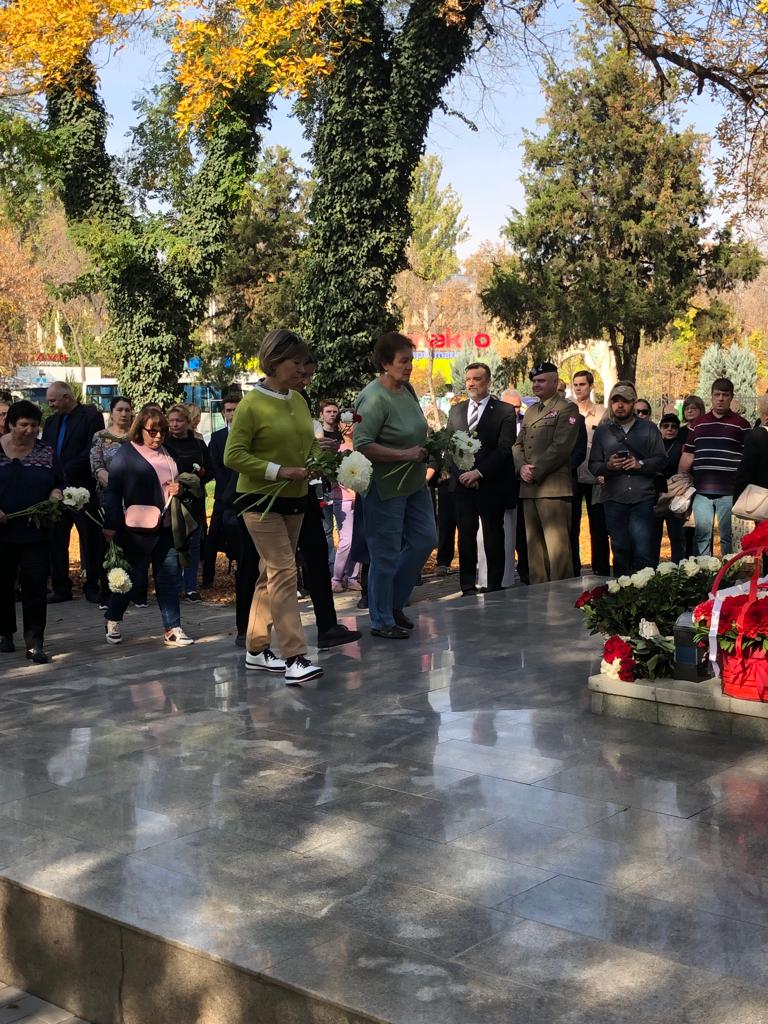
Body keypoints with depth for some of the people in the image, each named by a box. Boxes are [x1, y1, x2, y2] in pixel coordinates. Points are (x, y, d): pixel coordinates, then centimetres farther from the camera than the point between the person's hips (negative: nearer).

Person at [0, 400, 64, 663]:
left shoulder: (46, 452, 6)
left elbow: (60, 483, 12)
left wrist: (56, 493, -11)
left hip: (36, 531, 0)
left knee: (35, 587, -5)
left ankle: (34, 643, -4)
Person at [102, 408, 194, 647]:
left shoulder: (165, 453, 14)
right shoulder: (127, 454, -5)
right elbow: (113, 490, -8)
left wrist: (177, 488, 5)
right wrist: (111, 525, -12)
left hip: (165, 527, 6)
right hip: (138, 529, -6)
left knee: (169, 577, 4)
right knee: (134, 576, 4)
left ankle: (173, 629, 8)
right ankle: (112, 619, 25)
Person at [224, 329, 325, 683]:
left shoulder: (298, 400, 8)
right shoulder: (251, 405, -12)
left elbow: (310, 442, 21)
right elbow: (233, 456, -14)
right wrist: (278, 471, -20)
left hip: (294, 499, 7)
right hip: (261, 499, -7)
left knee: (271, 573, 13)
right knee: (284, 573, -13)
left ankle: (257, 649, 23)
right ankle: (295, 658, -13)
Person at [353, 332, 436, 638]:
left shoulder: (407, 389, 6)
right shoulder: (374, 398, -20)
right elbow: (362, 445, -26)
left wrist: (427, 447, 6)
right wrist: (406, 454, -22)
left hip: (414, 482, 9)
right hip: (386, 487, -9)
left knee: (424, 540, 13)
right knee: (386, 554, 1)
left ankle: (394, 603, 29)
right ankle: (382, 622, 16)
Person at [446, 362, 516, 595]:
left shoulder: (504, 411, 0)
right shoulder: (455, 411, 14)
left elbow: (504, 449, -8)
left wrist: (479, 473, -15)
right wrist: (460, 474, -4)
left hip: (491, 485, -3)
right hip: (462, 484, 4)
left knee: (493, 538, 1)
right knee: (465, 536, 4)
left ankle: (495, 587, 8)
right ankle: (468, 587, 10)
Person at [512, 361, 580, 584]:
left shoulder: (567, 409, -1)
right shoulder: (530, 411, 23)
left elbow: (561, 447, -12)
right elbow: (518, 444, 19)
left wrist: (536, 472, -13)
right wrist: (522, 467, -1)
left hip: (553, 486, -7)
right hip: (528, 487, 7)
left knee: (556, 544, -10)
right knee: (533, 543, 9)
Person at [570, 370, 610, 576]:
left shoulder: (602, 413, 4)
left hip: (595, 476, -1)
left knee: (598, 527, 2)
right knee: (571, 526, 5)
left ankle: (601, 571, 9)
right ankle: (573, 571, 13)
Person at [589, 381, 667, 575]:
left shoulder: (649, 428, 10)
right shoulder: (602, 431, 13)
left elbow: (661, 460, 5)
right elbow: (593, 466, 9)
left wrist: (640, 464, -13)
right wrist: (608, 466, -12)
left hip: (643, 499, -1)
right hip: (614, 500, 1)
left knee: (644, 552, -8)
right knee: (620, 550, 5)